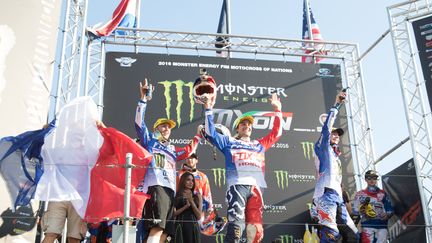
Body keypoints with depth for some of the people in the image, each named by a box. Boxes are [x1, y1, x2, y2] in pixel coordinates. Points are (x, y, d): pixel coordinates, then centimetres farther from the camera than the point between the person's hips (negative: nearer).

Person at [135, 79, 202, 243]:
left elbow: (188, 151, 43)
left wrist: (198, 137, 38)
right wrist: (144, 99, -1)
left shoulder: (172, 150, 32)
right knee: (157, 228, -26)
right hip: (156, 186, -7)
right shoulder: (149, 141, 16)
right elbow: (138, 122, 5)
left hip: (170, 189, 7)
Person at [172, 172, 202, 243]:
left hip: (193, 228, 2)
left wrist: (191, 201, -6)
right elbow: (173, 213, -4)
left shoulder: (197, 196, 9)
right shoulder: (176, 196, 4)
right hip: (180, 227, -2)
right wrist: (186, 206, -13)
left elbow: (199, 216, 2)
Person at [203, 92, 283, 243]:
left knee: (256, 230, -5)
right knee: (236, 225, -19)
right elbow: (210, 133, 16)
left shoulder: (259, 145, 33)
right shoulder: (229, 142, 24)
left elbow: (276, 133, 36)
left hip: (256, 187, 4)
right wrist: (209, 110, 11)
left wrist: (277, 111, 34)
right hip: (237, 185, -4)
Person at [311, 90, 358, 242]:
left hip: (337, 196, 9)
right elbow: (327, 126, 0)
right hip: (326, 193, -9)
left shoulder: (336, 156, 36)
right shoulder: (323, 147, 15)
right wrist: (336, 105, 1)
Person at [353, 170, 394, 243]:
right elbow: (355, 210, 4)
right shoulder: (360, 194, 8)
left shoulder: (383, 194, 16)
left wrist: (387, 215, -8)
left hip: (382, 226, 3)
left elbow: (390, 209, 13)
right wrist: (360, 211, -17)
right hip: (367, 226, -3)